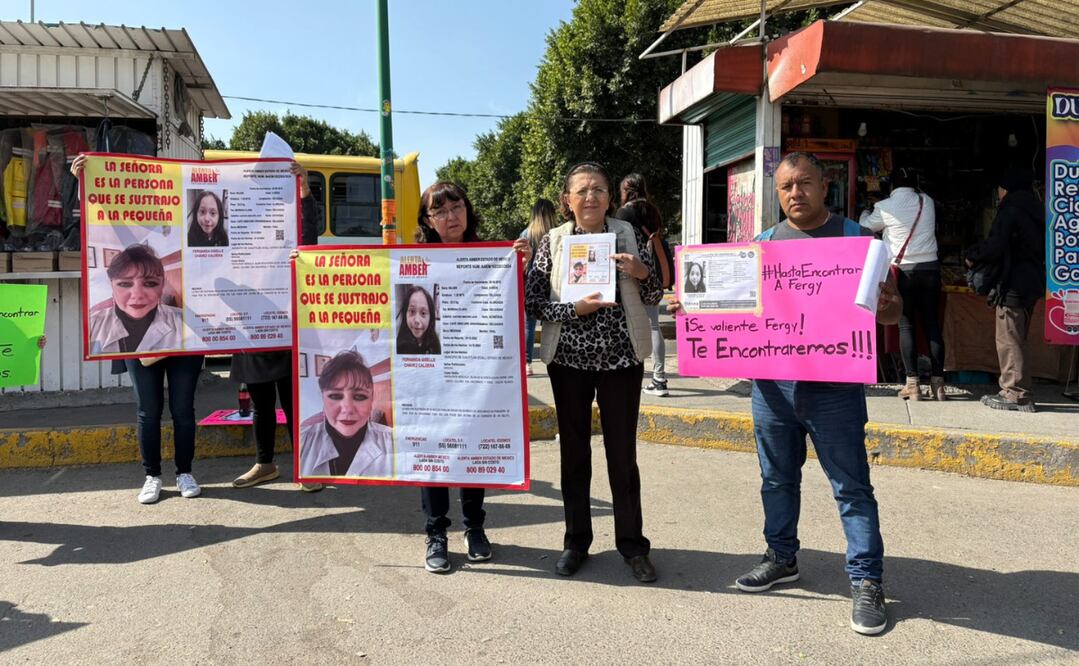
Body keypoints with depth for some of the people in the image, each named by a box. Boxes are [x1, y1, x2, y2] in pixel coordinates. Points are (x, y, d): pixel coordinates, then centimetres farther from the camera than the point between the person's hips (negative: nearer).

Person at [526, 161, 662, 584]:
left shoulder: (627, 234, 2)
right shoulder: (553, 242, 1)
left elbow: (653, 298, 6)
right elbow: (533, 302, -3)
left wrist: (641, 272, -15)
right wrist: (574, 308, -18)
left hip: (621, 357, 0)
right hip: (569, 359, 1)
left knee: (622, 452, 5)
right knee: (574, 450, 10)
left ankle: (632, 544, 18)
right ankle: (576, 540, 24)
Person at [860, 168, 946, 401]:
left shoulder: (885, 207, -4)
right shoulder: (927, 202, 6)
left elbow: (866, 226, 13)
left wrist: (865, 213, 37)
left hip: (902, 271, -3)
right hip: (929, 268, 3)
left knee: (906, 326, 1)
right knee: (932, 325, 6)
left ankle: (912, 384, -1)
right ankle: (938, 383, 8)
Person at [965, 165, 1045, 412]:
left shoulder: (1010, 210, -12)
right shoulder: (1036, 210, 16)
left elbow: (994, 247, -21)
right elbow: (1041, 248, 21)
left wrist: (971, 255, -2)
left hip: (1014, 285, -9)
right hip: (1032, 282, 9)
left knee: (1008, 340, -6)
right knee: (1016, 339, 15)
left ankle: (1016, 395, -5)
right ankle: (1013, 390, 19)